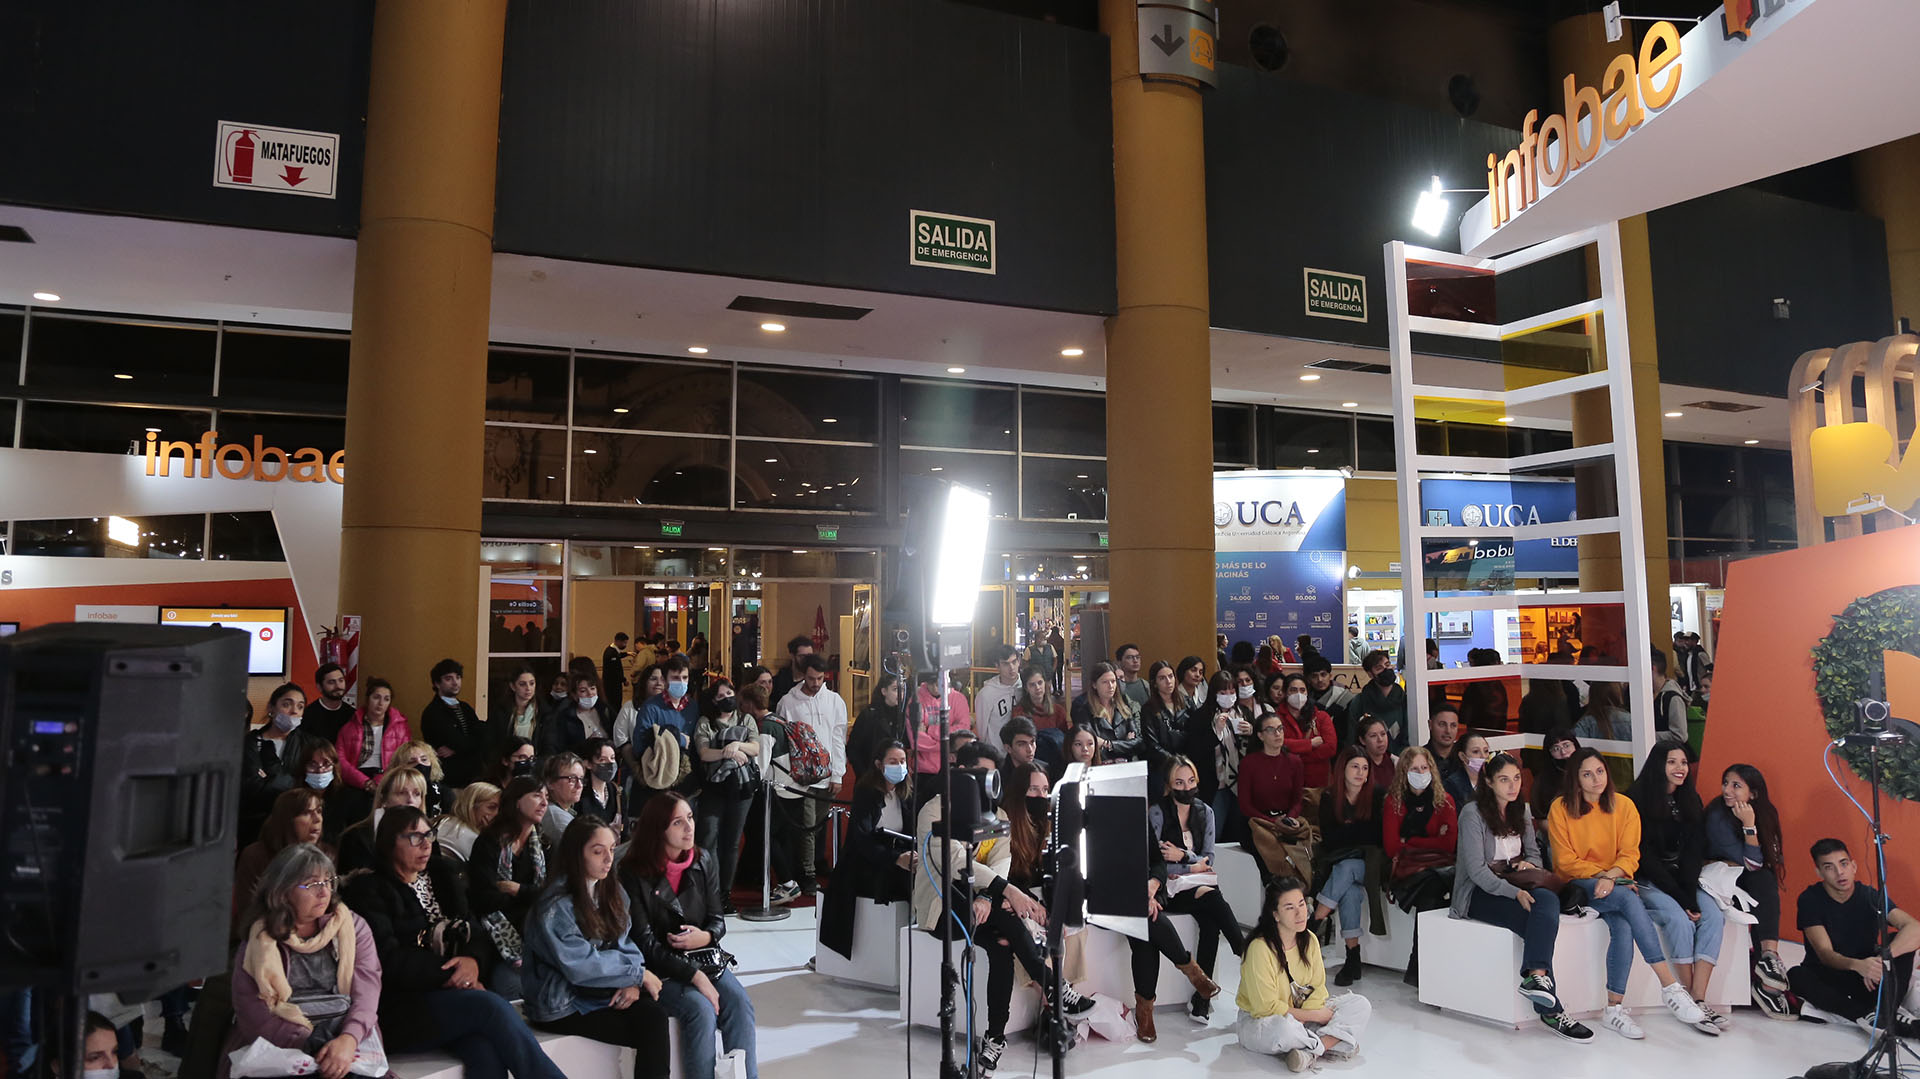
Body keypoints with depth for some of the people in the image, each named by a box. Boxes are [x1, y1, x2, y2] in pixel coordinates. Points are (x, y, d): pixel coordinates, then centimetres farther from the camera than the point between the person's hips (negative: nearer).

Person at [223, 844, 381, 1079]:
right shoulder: (257, 943, 6)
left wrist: (348, 1039, -22)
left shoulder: (353, 927, 9)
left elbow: (366, 992, -3)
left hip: (351, 1038, 0)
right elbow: (253, 1017, -3)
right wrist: (310, 1046, -18)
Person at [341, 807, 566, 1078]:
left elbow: (475, 934, 13)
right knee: (491, 1006, -30)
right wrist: (453, 972, -12)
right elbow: (389, 960, -10)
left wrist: (472, 962, -10)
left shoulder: (440, 877, 19)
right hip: (399, 1010, -4)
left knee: (487, 1051, -30)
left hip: (448, 995, 4)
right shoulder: (369, 890, 1)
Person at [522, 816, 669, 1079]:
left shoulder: (612, 892, 9)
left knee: (654, 1014, -22)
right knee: (651, 1034, -23)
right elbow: (580, 966, -20)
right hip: (564, 1006, -6)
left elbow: (626, 943, 8)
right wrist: (636, 974, -15)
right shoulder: (555, 906, -14)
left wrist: (633, 982, -12)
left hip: (605, 993, 6)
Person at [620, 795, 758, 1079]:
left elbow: (717, 920, 10)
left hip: (705, 958, 4)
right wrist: (694, 976, -19)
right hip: (661, 969, -4)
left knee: (740, 1004, -22)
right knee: (702, 1009, -29)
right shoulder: (634, 874, -9)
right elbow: (645, 943, -12)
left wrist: (706, 936, -17)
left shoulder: (704, 861, 5)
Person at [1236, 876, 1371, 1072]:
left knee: (1360, 1004, -8)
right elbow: (1267, 1007, -21)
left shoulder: (1310, 940, -3)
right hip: (1259, 1021, -7)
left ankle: (1310, 1051, -25)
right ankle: (1331, 1042, -14)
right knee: (1283, 1029, -42)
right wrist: (1315, 1016, -17)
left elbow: (1318, 988, 2)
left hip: (1303, 1014, 7)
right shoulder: (1260, 948, -24)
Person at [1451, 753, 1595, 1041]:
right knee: (1541, 922, -32)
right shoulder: (1473, 813, -9)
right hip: (1478, 894, -6)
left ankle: (1535, 975, -44)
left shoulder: (1522, 810, 14)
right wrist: (1514, 893, -29)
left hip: (1513, 885, 6)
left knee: (1547, 899, -32)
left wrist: (1528, 863, -4)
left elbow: (1534, 852, 22)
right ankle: (1550, 1011, -34)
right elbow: (1476, 870, -16)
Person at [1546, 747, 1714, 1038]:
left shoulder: (1624, 806, 7)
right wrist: (1600, 874, -17)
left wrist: (1612, 875, -18)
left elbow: (1630, 854, 1)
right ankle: (1671, 987, -34)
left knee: (1623, 925, -32)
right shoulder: (1561, 809, -2)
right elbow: (1566, 861, -3)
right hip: (1577, 886, -3)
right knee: (1629, 898, -33)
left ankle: (1614, 1009, -29)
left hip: (1615, 883, 3)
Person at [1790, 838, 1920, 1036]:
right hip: (1825, 979, -2)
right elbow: (1825, 953, -18)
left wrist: (1883, 957, -40)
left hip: (1865, 982, 2)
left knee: (1899, 941, -20)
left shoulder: (1870, 896, -5)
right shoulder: (1810, 899, -10)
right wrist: (1857, 965, -41)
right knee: (1795, 976, -33)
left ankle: (1885, 1012, -35)